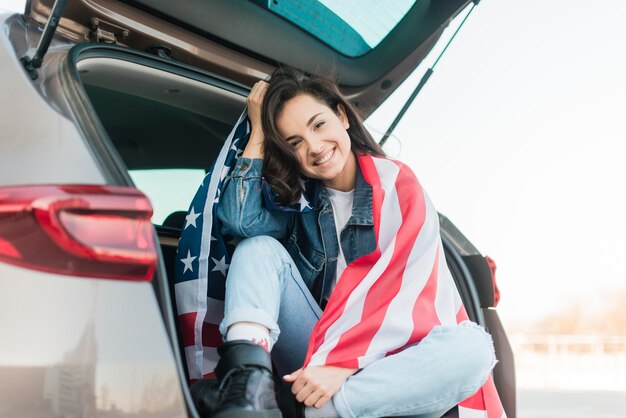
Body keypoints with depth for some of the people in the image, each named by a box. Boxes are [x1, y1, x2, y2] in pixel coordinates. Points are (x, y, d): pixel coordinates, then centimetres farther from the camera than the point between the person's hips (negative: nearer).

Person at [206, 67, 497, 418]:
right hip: (315, 356, 3)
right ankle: (250, 381, -37)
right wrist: (258, 131, -4)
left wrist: (346, 363, -25)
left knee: (473, 346, -32)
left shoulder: (400, 187, -2)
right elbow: (240, 219, -13)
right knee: (260, 246, -13)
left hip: (380, 361, -2)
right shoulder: (297, 198, 8)